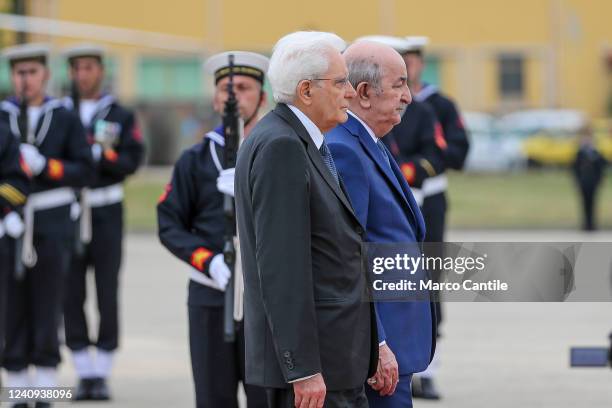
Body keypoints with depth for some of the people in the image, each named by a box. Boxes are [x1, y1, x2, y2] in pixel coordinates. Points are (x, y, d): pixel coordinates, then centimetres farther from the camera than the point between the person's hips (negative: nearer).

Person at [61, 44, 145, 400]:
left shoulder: (121, 116, 7)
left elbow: (133, 160, -5)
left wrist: (99, 154, -19)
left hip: (106, 213, -1)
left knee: (107, 294, -3)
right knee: (71, 294, -1)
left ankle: (103, 373, 3)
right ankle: (84, 374, 6)